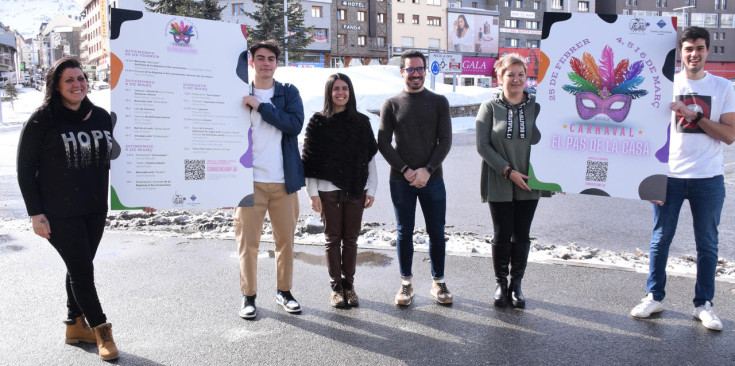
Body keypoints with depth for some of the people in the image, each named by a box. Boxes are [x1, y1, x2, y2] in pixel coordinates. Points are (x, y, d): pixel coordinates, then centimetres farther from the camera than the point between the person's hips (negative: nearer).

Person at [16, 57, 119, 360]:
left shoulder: (102, 117, 5)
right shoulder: (42, 120, -7)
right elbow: (25, 169, -5)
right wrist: (35, 213, -10)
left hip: (95, 210, 5)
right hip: (59, 213, -5)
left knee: (80, 268, 15)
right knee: (81, 270, -3)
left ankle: (76, 325, 29)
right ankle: (101, 330, 10)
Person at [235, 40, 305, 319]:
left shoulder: (289, 93, 6)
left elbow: (295, 124, -11)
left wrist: (260, 106, -16)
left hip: (284, 181, 1)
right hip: (249, 181, -1)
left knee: (286, 239, 9)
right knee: (248, 240, 3)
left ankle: (284, 291, 25)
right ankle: (248, 296, 18)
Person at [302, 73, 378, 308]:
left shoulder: (361, 122, 8)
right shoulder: (318, 122, 1)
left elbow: (370, 158, 8)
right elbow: (310, 159, -1)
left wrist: (371, 189, 3)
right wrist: (312, 193, -6)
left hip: (355, 191, 2)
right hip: (328, 191, -2)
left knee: (351, 239, 7)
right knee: (333, 238, 5)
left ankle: (349, 285, 20)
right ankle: (336, 287, 17)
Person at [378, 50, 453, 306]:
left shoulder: (439, 102, 7)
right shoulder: (391, 104, 6)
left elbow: (445, 141, 1)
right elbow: (383, 143, 1)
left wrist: (427, 170, -11)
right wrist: (405, 170, -9)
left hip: (432, 178, 1)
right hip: (400, 180, 0)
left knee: (436, 232, 5)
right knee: (404, 233, 6)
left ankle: (438, 282, 20)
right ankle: (406, 283, 18)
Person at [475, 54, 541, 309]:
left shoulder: (536, 106, 3)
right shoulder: (490, 108, -2)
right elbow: (483, 145, -7)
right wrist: (508, 171, -14)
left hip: (528, 184, 2)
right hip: (499, 185, -2)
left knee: (522, 236, 8)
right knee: (502, 235, 5)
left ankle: (517, 283, 25)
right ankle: (501, 283, 24)